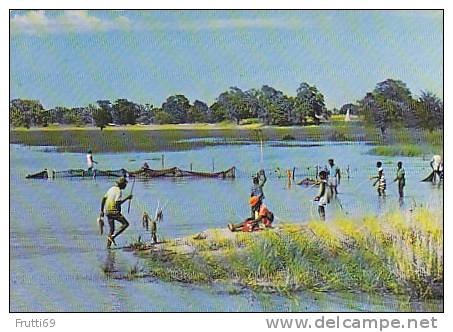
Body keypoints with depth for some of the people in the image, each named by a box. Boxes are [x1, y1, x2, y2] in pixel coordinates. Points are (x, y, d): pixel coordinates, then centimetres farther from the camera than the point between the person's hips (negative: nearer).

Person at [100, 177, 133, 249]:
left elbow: (103, 199, 14)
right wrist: (127, 198, -14)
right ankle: (112, 236, -10)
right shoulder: (119, 191, -11)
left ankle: (108, 246, 13)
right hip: (114, 211, -9)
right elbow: (117, 202, -22)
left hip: (107, 211, 9)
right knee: (125, 224, -2)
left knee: (112, 229, 16)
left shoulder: (111, 189, 15)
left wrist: (102, 211, 17)